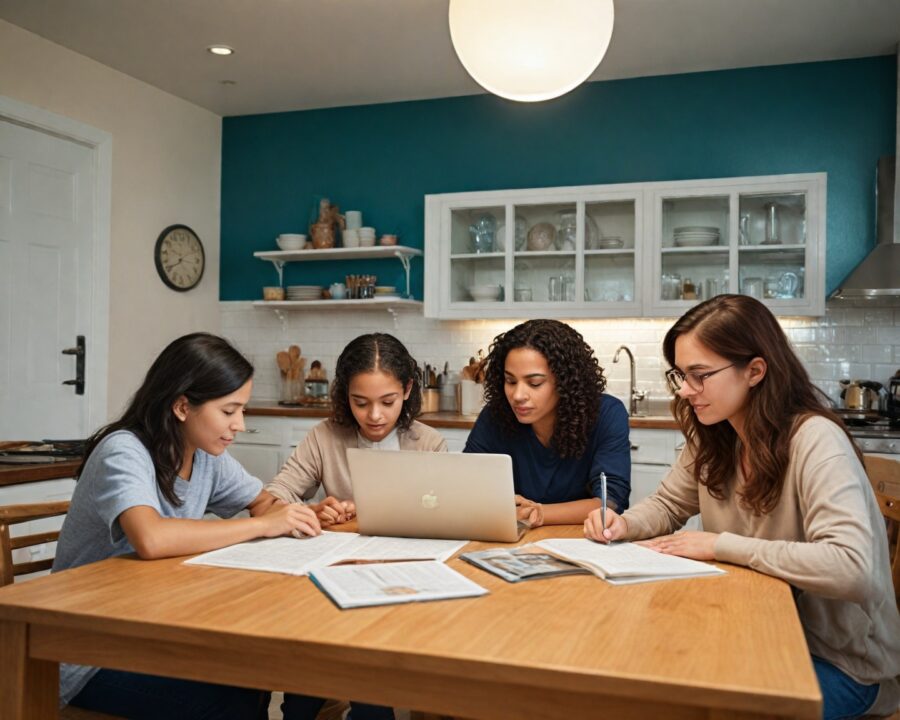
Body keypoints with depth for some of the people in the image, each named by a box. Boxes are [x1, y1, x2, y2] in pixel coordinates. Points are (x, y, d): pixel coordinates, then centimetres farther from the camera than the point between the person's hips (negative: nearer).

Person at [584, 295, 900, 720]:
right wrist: (626, 524, -13)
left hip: (842, 662, -6)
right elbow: (667, 505, 10)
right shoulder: (713, 437, -3)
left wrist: (720, 546, -29)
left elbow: (851, 569, -38)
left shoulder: (815, 441, -26)